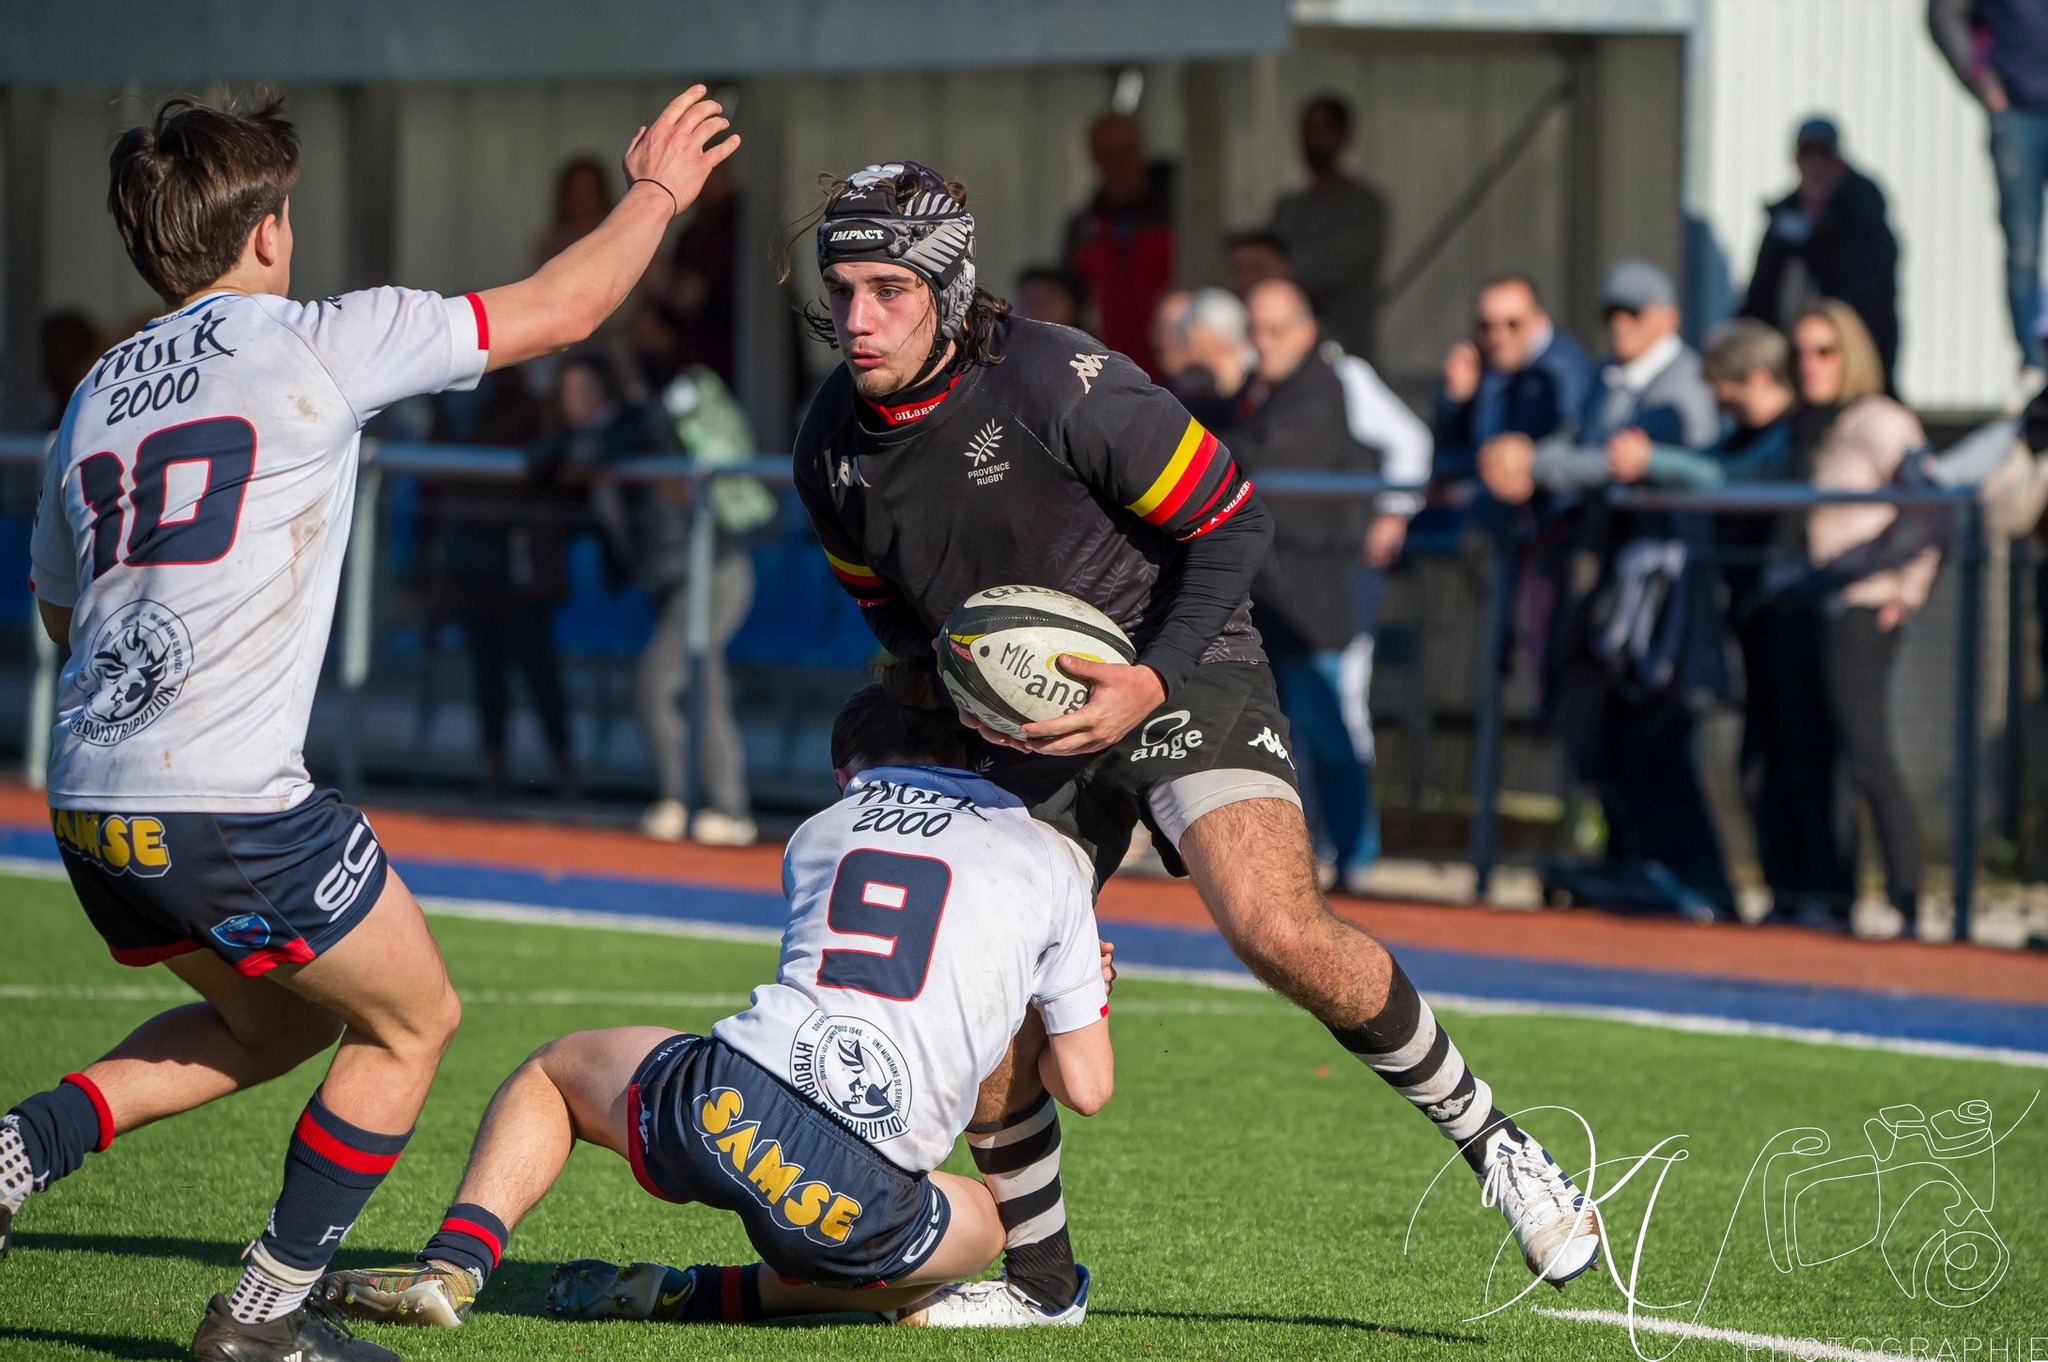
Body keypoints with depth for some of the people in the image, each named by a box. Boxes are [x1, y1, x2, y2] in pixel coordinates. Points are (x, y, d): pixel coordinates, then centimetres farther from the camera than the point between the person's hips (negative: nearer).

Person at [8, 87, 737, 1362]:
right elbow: (562, 307, 4)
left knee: (277, 1020, 26)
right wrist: (658, 191, 20)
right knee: (413, 1019, 14)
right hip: (230, 805, -7)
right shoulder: (315, 343, -3)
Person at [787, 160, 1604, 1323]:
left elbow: (1233, 525, -14)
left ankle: (1494, 1145, -6)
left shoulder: (1057, 385, -22)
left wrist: (1152, 684, -23)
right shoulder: (832, 445, -3)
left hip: (1178, 672, -6)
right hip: (1026, 724, 6)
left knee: (1282, 935, -25)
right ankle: (1034, 1275, 15)